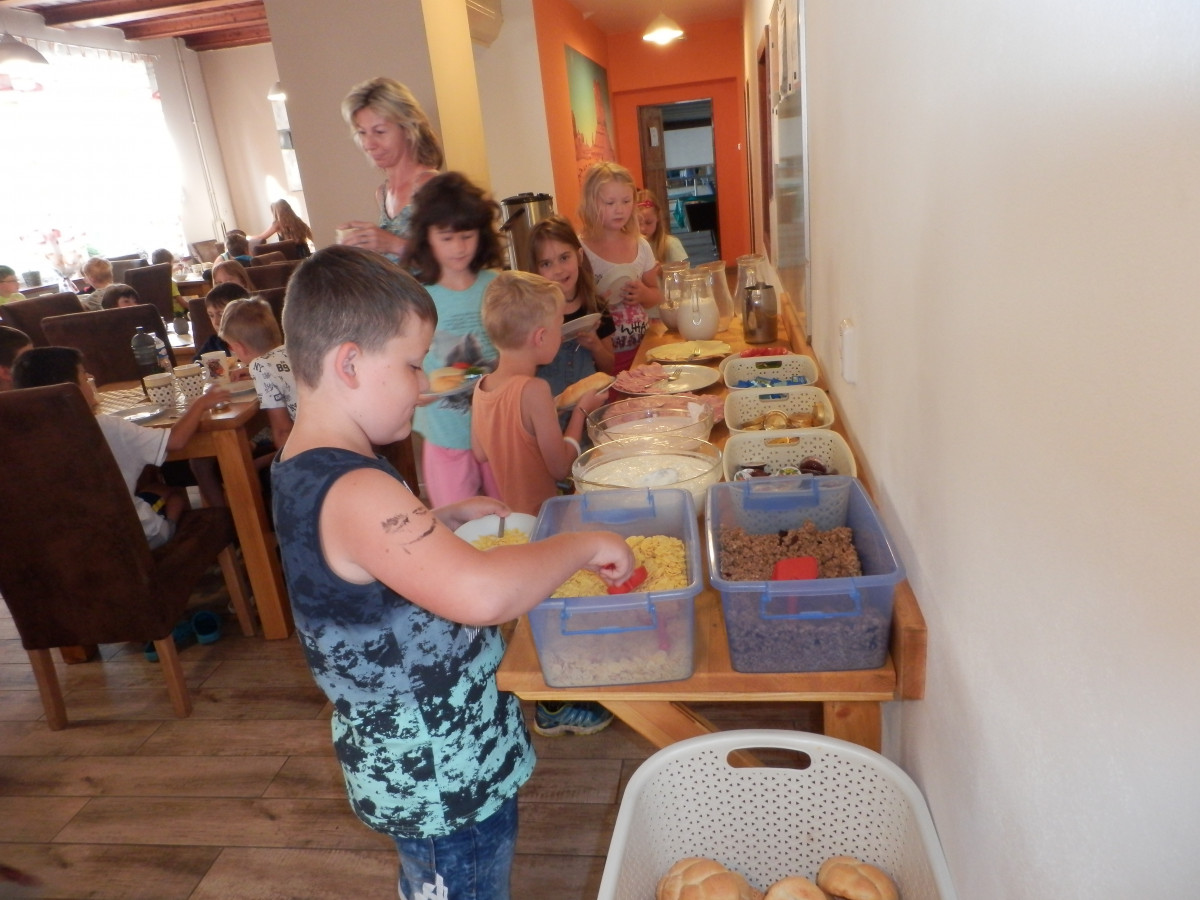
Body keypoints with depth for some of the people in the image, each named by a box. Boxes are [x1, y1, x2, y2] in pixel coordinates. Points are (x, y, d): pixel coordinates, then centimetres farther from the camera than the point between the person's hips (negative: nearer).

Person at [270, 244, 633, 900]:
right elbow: (481, 594, -44)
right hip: (443, 777, -9)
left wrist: (448, 518, 6)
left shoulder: (305, 471, 1)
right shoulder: (352, 492, -31)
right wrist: (583, 545, -29)